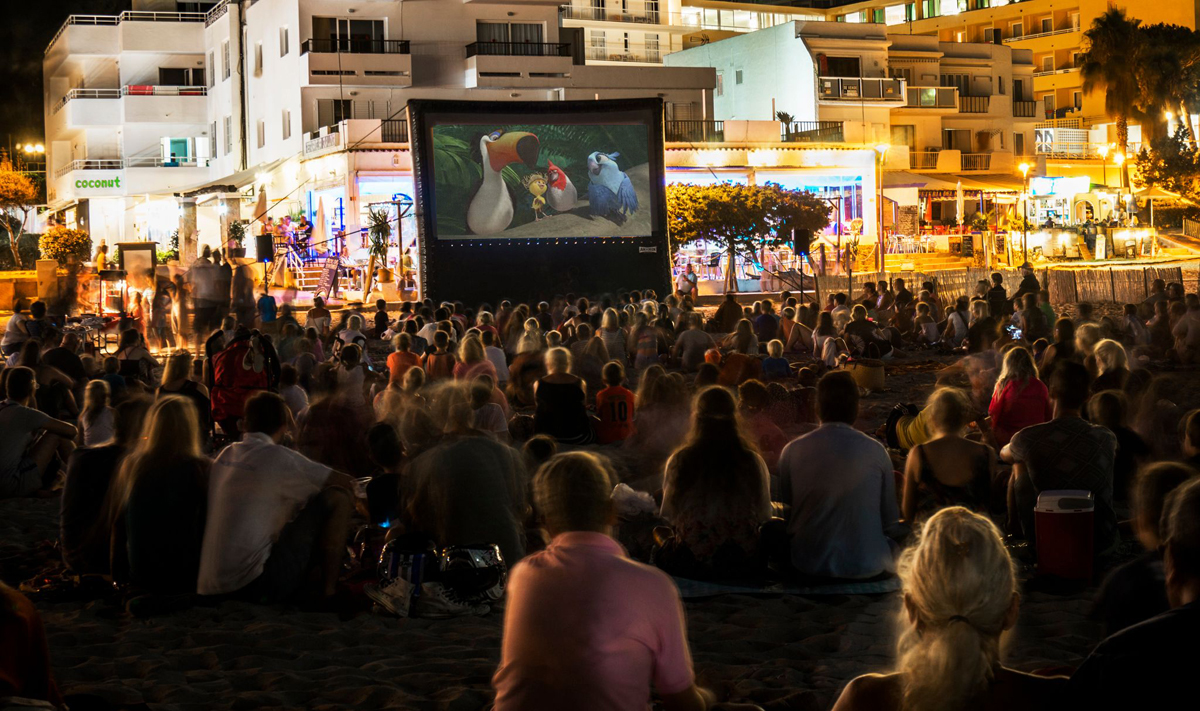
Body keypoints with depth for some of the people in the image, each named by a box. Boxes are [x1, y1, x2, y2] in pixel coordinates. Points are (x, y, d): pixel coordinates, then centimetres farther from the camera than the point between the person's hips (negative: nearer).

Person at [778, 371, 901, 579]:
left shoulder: (792, 451, -4)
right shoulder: (876, 451, -6)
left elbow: (786, 514, 6)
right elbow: (891, 524, 2)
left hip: (810, 566, 0)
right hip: (868, 567, 0)